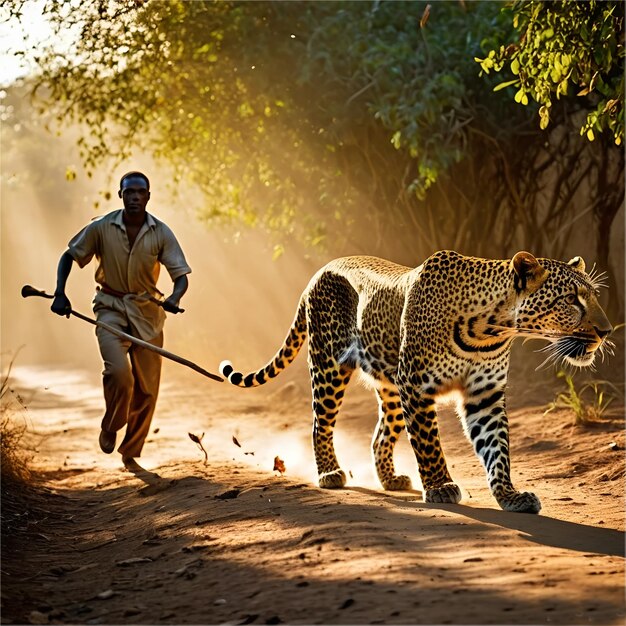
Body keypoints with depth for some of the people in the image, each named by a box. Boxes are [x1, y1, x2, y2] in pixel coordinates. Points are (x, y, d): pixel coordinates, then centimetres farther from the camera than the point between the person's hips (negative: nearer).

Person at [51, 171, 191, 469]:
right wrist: (60, 293, -9)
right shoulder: (102, 228, -8)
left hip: (147, 310, 2)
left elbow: (181, 275, -7)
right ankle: (110, 427, 5)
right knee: (119, 372, -25)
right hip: (111, 307, -2)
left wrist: (174, 298, -29)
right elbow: (68, 256, 4)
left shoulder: (161, 233, -7)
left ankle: (130, 453, 23)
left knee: (147, 389, 3)